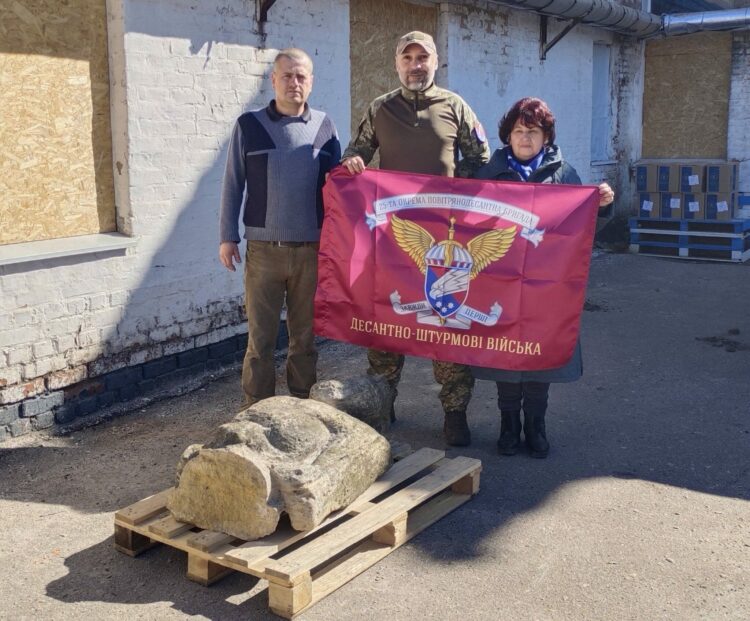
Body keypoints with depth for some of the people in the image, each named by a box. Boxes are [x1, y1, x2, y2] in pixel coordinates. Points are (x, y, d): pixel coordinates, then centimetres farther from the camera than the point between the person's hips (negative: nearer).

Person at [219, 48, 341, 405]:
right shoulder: (249, 125, 2)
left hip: (312, 250, 2)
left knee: (305, 335, 9)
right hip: (263, 250, -1)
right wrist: (228, 237, -1)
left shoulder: (325, 127, 7)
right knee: (260, 337, 2)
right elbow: (233, 184, 4)